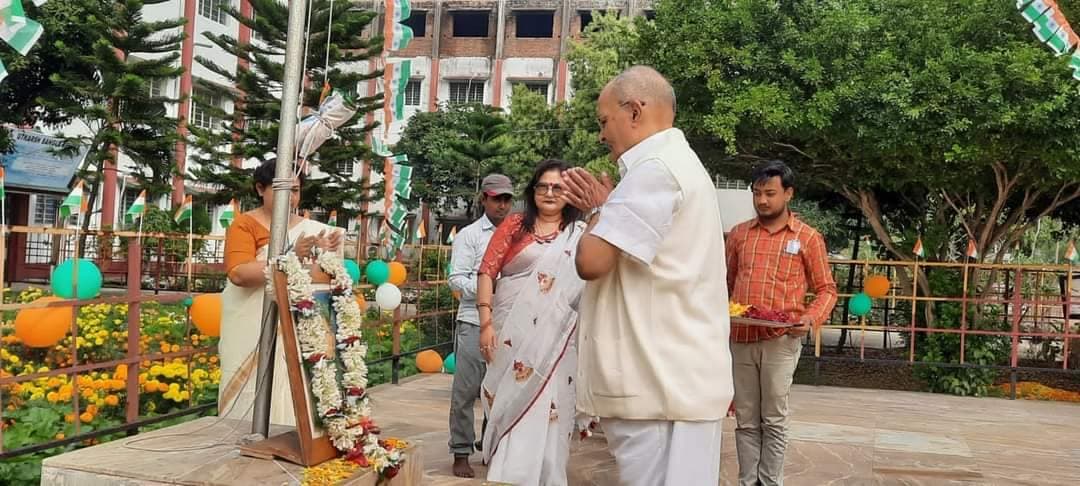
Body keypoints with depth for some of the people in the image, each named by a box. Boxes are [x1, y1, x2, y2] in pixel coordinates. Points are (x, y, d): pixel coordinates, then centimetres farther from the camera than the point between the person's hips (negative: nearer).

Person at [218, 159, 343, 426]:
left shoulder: (310, 228, 12)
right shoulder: (244, 224, -1)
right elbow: (238, 274, -17)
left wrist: (330, 253, -8)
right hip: (254, 334, -3)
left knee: (290, 399, 0)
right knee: (254, 400, -4)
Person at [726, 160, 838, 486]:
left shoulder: (808, 237, 2)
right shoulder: (739, 233, 10)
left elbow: (826, 289, 5)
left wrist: (811, 318, -13)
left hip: (781, 341, -3)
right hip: (740, 339, 3)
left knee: (774, 420, 4)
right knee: (746, 420, 9)